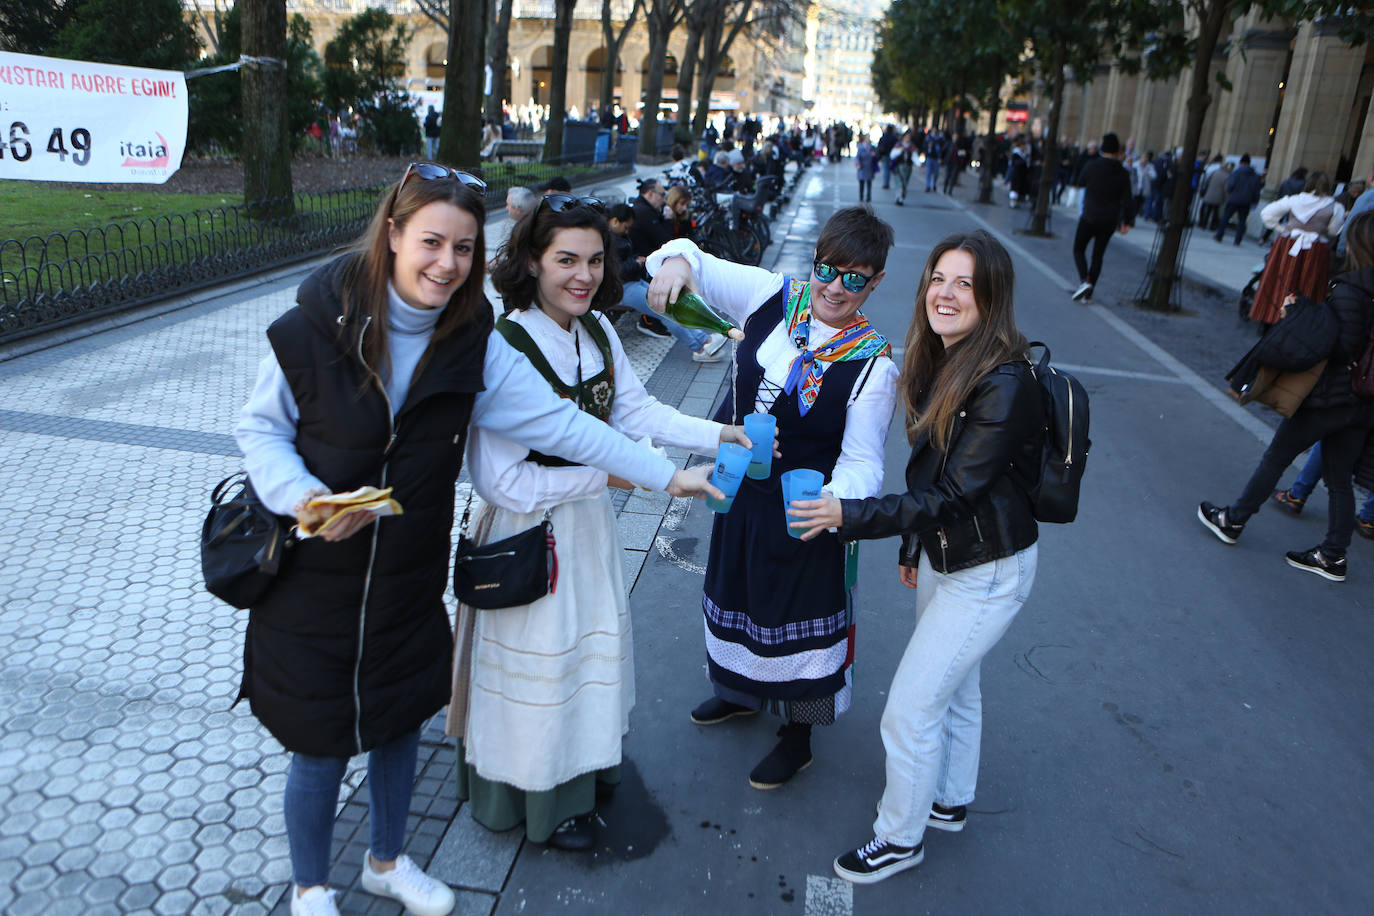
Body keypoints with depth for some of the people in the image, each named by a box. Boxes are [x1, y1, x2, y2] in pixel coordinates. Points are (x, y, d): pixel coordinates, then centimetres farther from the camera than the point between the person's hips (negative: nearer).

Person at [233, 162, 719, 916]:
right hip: (312, 581, -3)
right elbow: (259, 426, -5)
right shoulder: (316, 325, -16)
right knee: (320, 746, 10)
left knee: (400, 724, 20)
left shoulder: (472, 345, -8)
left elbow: (559, 423, -10)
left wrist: (665, 474, -13)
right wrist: (301, 494, -24)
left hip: (409, 584, 4)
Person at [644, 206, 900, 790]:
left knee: (797, 613, 10)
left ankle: (797, 735, 36)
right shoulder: (771, 295, -9)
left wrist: (834, 502, -42)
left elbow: (862, 459, -21)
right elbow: (696, 263, -2)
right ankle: (741, 693, 54)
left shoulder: (871, 363, -21)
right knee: (736, 591, 25)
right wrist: (677, 259, -27)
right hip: (739, 491, 6)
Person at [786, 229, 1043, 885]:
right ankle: (950, 801, 47)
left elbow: (953, 493, -29)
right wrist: (912, 546, 15)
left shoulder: (1004, 384, -28)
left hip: (987, 572, -8)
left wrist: (847, 516, -30)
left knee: (909, 708, 1)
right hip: (941, 554, 9)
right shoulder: (937, 363, -1)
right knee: (955, 686, 25)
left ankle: (900, 837, 25)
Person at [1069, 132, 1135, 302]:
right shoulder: (1123, 173, -1)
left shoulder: (1091, 166, -9)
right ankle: (1088, 293, 10)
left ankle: (1084, 281, -15)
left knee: (1078, 249, 10)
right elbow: (1127, 200, -1)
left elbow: (1081, 182, 10)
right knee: (1098, 255, 11)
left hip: (1089, 217, -3)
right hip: (1110, 221, 3)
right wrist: (1127, 221, 7)